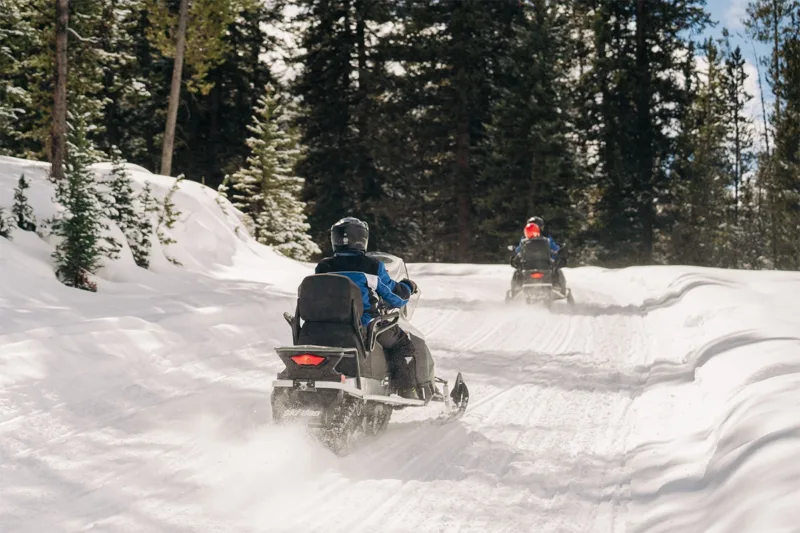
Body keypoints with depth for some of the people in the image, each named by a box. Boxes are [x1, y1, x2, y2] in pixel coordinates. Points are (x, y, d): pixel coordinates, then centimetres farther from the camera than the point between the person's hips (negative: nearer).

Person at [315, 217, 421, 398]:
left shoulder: (323, 267, 1)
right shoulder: (373, 266, -7)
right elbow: (395, 298, 0)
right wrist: (407, 287, 22)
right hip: (364, 326, -4)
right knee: (402, 342, 17)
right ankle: (406, 389, 8)